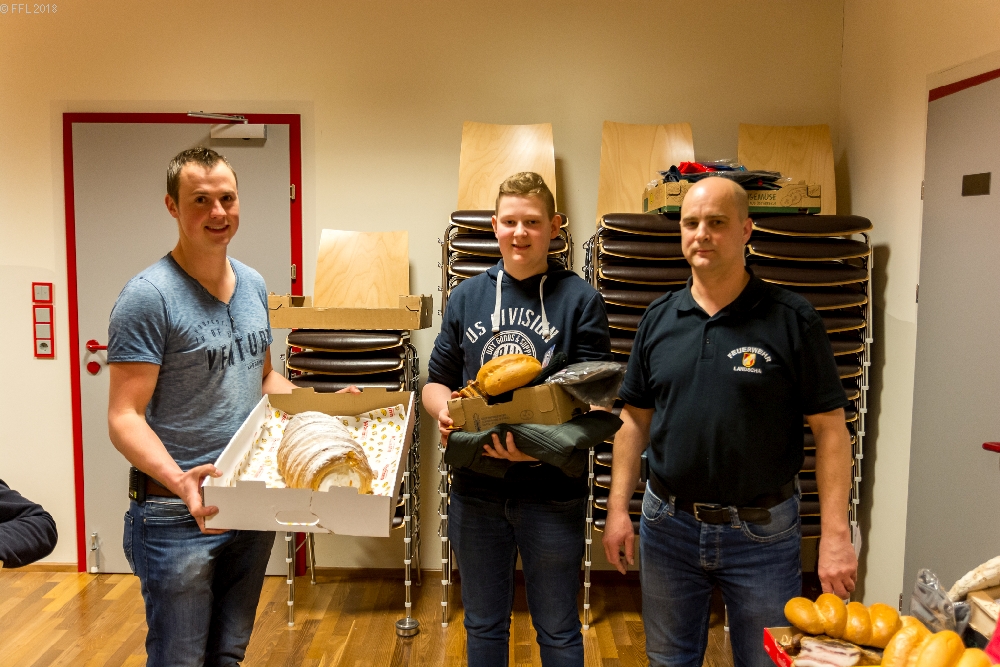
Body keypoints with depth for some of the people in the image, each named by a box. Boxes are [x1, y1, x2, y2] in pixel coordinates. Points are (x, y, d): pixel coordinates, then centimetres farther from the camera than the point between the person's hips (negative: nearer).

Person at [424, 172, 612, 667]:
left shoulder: (580, 300, -4)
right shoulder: (466, 297, 8)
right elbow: (436, 382, 11)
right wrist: (444, 410, -12)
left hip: (552, 491, -3)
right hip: (476, 489, 3)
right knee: (483, 625, 19)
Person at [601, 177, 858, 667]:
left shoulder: (791, 319, -8)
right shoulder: (659, 318, 3)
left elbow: (830, 428, -8)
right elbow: (635, 418, 7)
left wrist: (835, 535, -13)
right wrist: (618, 507, 1)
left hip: (763, 532, -3)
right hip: (668, 523, 3)